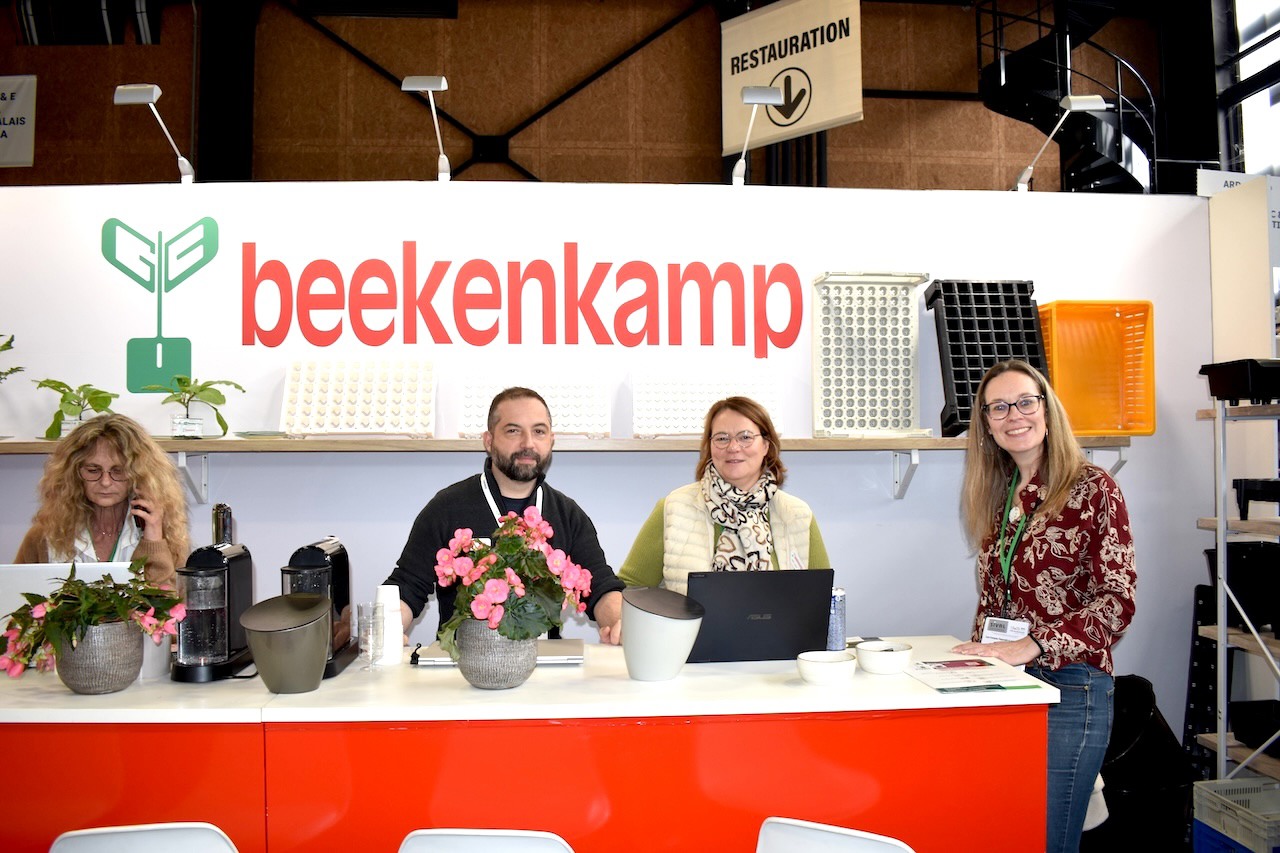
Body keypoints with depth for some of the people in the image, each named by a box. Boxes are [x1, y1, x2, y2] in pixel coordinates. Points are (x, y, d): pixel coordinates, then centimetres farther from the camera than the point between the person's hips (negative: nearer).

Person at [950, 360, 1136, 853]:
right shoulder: (998, 497, 11)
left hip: (1069, 687, -5)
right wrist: (980, 647, 1)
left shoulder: (1092, 488, -6)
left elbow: (1118, 602, -12)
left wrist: (1032, 646, -20)